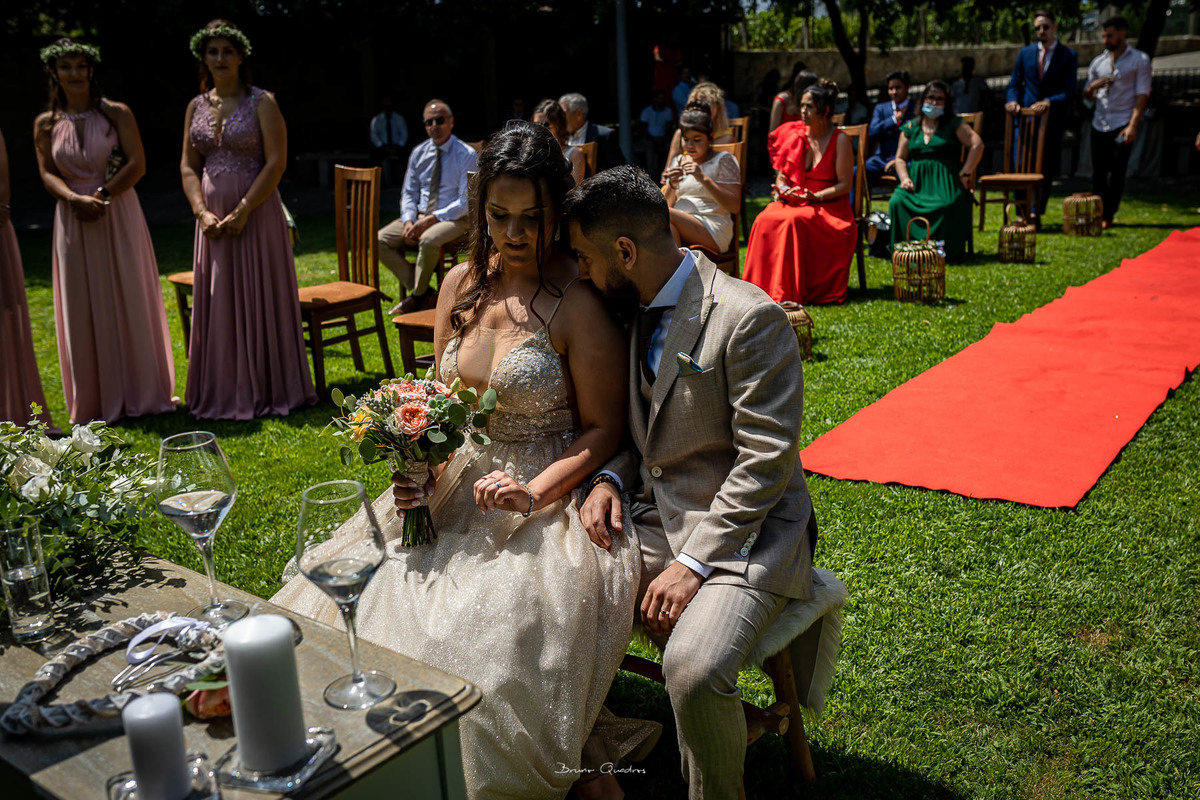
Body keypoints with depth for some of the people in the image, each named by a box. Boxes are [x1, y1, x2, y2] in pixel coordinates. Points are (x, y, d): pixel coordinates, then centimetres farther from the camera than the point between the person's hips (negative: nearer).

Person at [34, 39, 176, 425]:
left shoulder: (117, 114, 0)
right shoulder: (46, 124, 6)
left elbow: (137, 164, -6)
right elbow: (47, 172, 2)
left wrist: (102, 195, -15)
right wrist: (76, 199, -17)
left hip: (120, 217, -2)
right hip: (74, 222, 2)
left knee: (131, 303, 3)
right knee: (83, 310, 4)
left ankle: (142, 393, 14)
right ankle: (95, 400, 14)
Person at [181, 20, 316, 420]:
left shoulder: (262, 102, -4)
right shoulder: (196, 106, 11)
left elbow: (276, 163, -12)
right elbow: (188, 167, 10)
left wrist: (242, 211, -17)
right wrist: (202, 211, -7)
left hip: (256, 213, -5)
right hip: (213, 218, 5)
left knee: (260, 299, 0)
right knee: (217, 304, 8)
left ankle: (268, 390, 12)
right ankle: (223, 394, 18)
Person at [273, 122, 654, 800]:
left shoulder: (580, 303, -12)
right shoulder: (463, 284, 7)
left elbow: (604, 428, -9)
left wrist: (534, 493, -21)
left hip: (548, 495, -6)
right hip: (460, 483, 6)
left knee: (489, 642, -28)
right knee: (343, 604, -8)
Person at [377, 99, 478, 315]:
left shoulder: (467, 155, -5)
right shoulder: (419, 153, 11)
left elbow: (466, 201, -12)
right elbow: (409, 194, 12)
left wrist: (432, 218, -21)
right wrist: (408, 221, -9)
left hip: (453, 218, -5)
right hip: (419, 216, 6)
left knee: (429, 240, -38)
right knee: (380, 241, -16)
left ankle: (417, 297, -14)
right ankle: (424, 295, -14)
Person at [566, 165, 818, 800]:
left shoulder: (750, 318, -17)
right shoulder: (636, 310, 9)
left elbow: (765, 461, -18)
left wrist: (694, 563, -20)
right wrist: (609, 478, -1)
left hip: (742, 531, -7)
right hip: (654, 518, 7)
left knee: (692, 668, -29)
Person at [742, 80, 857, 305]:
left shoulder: (840, 141, -2)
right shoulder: (796, 135, 12)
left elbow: (845, 184, -6)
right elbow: (782, 174, 18)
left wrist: (816, 196, -18)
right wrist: (783, 189, -5)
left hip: (829, 205, -4)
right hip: (794, 200, 5)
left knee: (793, 220, -37)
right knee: (765, 219, -28)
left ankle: (790, 292, -31)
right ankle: (763, 286, -25)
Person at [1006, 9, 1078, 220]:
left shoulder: (1068, 56, 2)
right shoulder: (1025, 53, 11)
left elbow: (1069, 92, -5)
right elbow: (1015, 83, 14)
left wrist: (1049, 102, -23)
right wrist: (1013, 101, -8)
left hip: (1052, 120, -2)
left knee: (1045, 168, 2)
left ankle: (1035, 213, 11)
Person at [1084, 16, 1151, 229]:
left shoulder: (1140, 60, 2)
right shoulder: (1097, 62, 14)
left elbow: (1142, 94, -4)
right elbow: (1087, 97, 18)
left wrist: (1133, 125, -15)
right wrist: (1092, 87, -7)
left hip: (1122, 124, -4)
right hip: (1099, 124, 4)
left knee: (1117, 172, -7)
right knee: (1098, 172, 2)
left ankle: (1108, 216, -2)